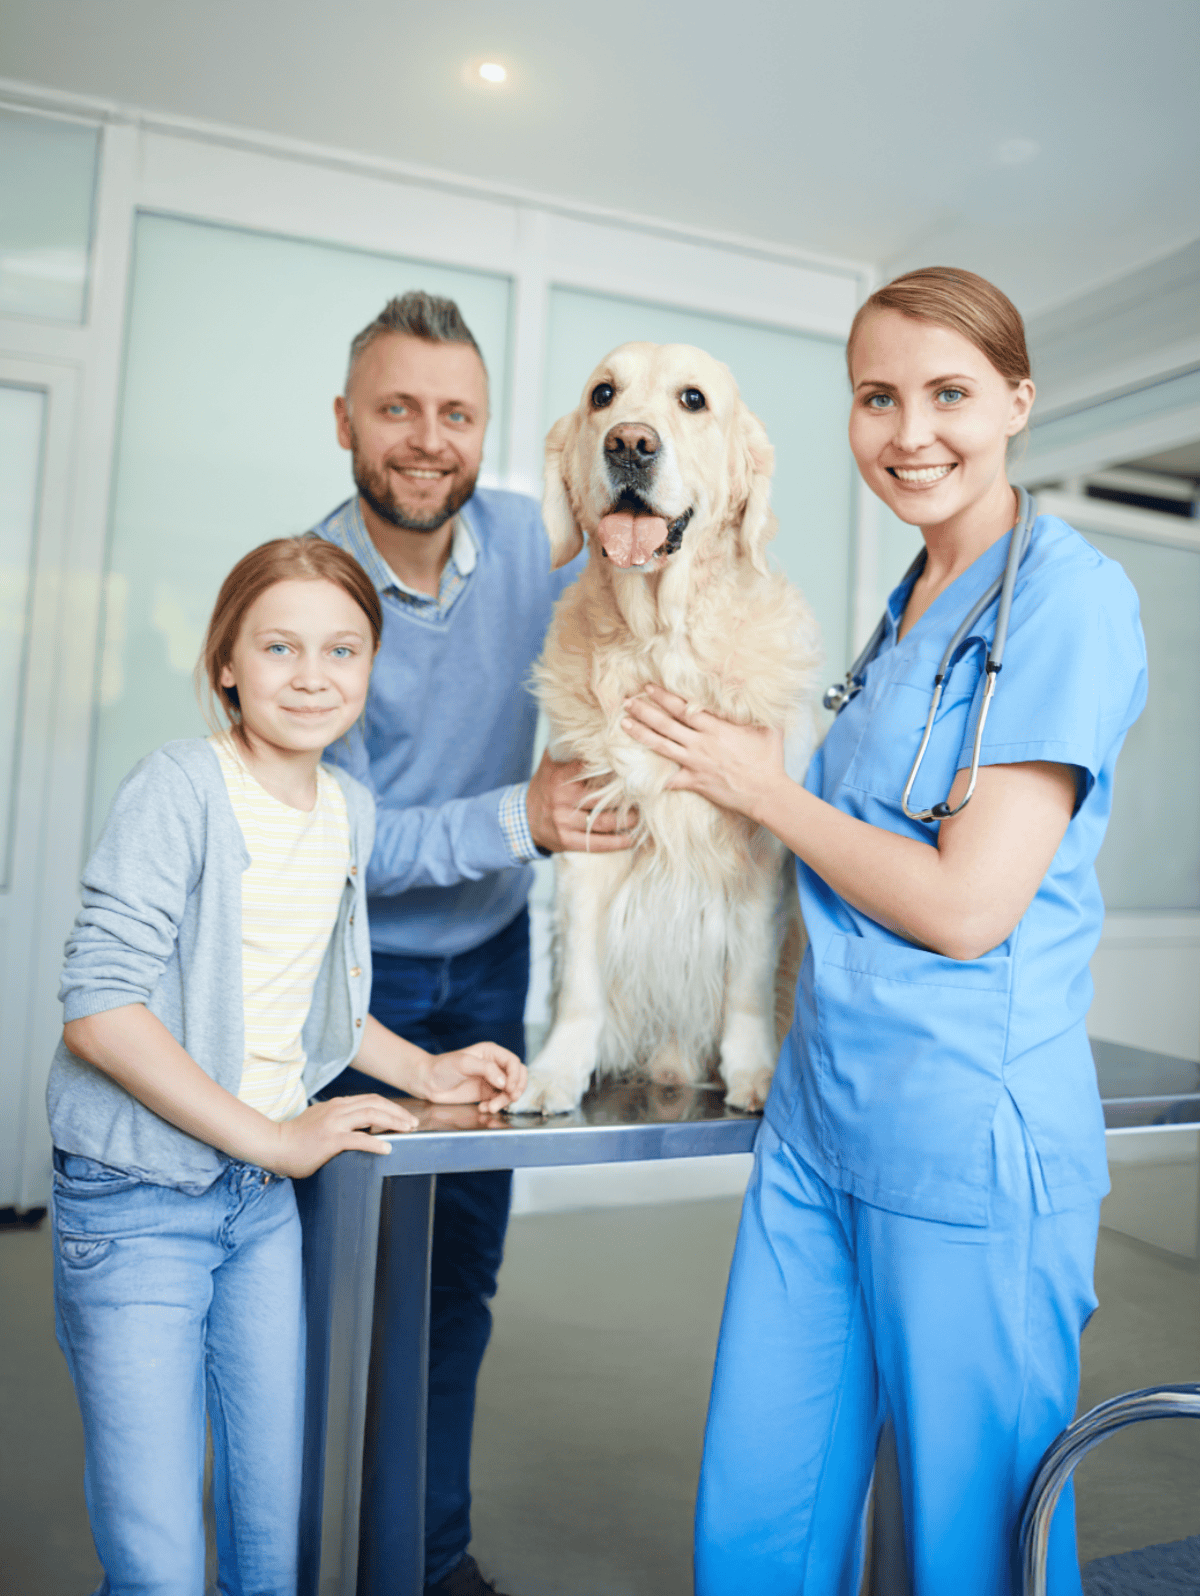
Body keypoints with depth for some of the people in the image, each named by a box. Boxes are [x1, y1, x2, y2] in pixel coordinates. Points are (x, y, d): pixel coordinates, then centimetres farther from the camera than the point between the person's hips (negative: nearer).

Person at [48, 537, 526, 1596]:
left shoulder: (350, 810, 5)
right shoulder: (180, 790, -16)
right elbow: (101, 1009, -22)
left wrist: (425, 1072, 9)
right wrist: (274, 1136, -19)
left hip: (265, 1197, 6)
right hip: (136, 1202, -5)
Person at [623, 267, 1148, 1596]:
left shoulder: (1068, 596, -11)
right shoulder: (913, 603, 14)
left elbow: (967, 905, -17)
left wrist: (766, 792, -7)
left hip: (969, 1136, -7)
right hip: (818, 1120, 8)